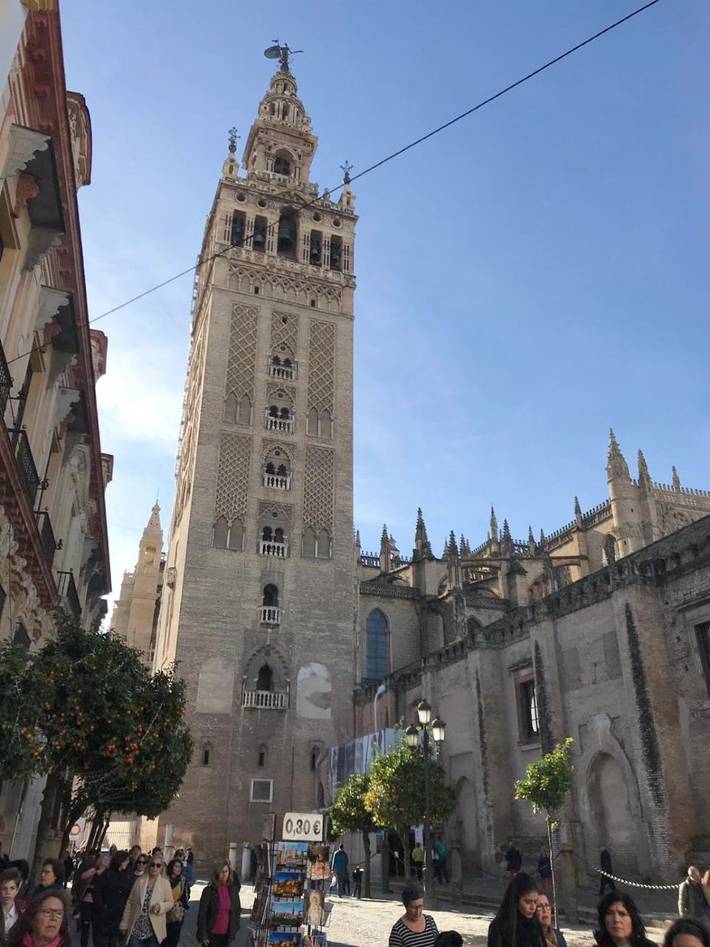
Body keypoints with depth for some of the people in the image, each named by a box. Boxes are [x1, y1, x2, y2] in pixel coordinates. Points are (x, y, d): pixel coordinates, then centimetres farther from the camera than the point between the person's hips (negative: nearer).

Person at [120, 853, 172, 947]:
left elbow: (170, 902, 2)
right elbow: (130, 903, 4)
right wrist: (124, 924, 4)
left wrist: (160, 906, -18)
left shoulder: (165, 883, -2)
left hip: (154, 930, 0)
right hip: (136, 929, 1)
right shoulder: (139, 881, 0)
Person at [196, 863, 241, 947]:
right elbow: (202, 914, -9)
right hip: (211, 934, -3)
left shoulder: (233, 890, 1)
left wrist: (234, 929, 3)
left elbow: (237, 910, 8)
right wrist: (203, 935, -11)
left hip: (225, 934, 3)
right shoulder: (209, 891, -9)